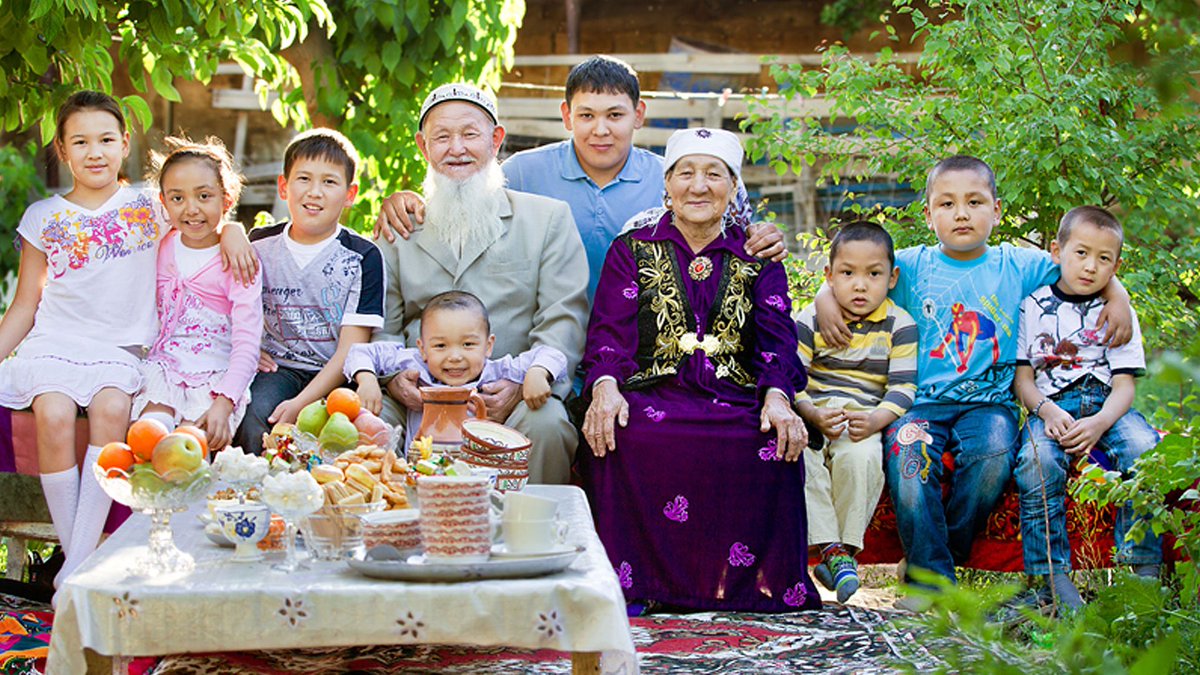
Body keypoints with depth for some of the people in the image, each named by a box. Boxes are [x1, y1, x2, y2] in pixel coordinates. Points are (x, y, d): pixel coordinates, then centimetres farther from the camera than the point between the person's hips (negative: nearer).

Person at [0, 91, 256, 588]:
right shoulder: (44, 217, 12)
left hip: (119, 350, -1)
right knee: (54, 414, -32)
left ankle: (79, 565, -32)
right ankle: (70, 550, -22)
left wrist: (233, 231, -7)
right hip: (54, 342, 1)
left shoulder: (148, 207, 11)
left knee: (111, 408, -33)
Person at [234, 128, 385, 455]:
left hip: (334, 377, -2)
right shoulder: (260, 245, 8)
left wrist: (300, 403, -19)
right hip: (277, 368, 2)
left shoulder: (363, 258, -2)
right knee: (253, 420, -29)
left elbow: (350, 350, -7)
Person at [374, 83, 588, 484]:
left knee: (546, 426, -34)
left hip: (510, 401, -1)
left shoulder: (548, 218, 14)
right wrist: (393, 375, -9)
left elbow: (564, 320, 3)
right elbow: (384, 327, 15)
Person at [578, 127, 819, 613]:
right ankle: (630, 582, -25)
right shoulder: (632, 252, 16)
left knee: (773, 448, -33)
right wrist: (605, 386, -19)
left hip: (735, 401, 1)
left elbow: (776, 337, 6)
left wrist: (777, 397, -16)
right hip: (653, 394, -1)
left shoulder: (758, 260, 19)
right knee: (630, 442, -37)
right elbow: (609, 330, 3)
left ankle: (738, 582, -17)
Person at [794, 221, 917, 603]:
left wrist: (875, 420, -22)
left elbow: (903, 388, -3)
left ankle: (846, 549, -20)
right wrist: (814, 415, -21)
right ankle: (828, 546, -27)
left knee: (861, 456, -34)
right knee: (796, 457, -31)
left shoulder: (899, 326, 3)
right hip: (812, 417, 1)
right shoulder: (811, 320, 5)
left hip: (866, 420, -1)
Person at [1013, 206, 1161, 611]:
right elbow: (1023, 377, 6)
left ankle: (1145, 570, -24)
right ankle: (1053, 574, -30)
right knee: (1037, 462, -34)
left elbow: (1124, 385, 4)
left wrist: (1099, 423, -17)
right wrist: (1047, 411, -15)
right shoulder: (1033, 307, 10)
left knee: (1146, 450, -31)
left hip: (1105, 405, 1)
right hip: (1051, 405, -1)